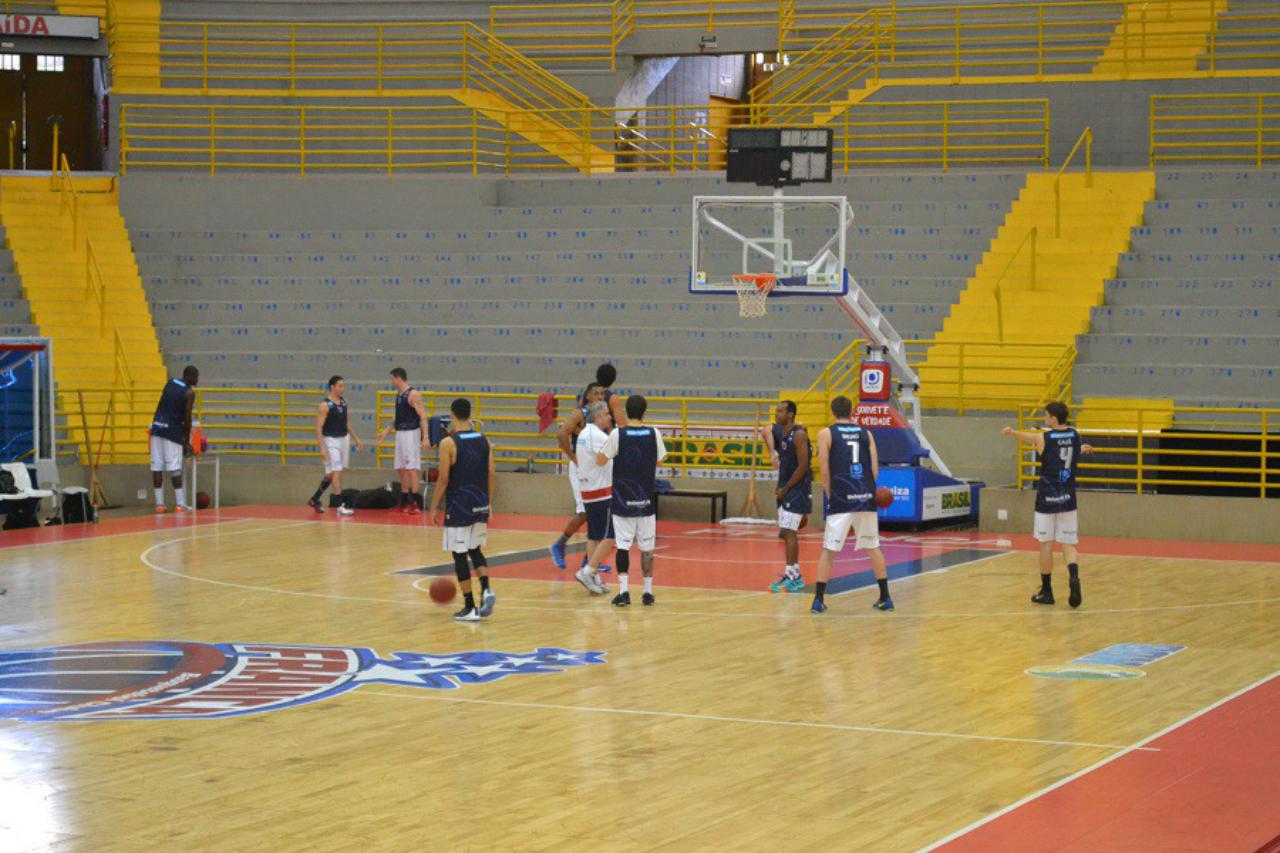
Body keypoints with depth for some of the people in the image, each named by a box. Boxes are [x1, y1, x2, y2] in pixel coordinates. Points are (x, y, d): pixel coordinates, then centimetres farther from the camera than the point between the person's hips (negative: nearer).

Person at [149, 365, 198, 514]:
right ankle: (180, 504, -1)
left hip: (157, 427, 5)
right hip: (173, 431, -5)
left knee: (157, 467, 4)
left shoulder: (170, 383, 13)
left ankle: (159, 504, 4)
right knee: (175, 469, -3)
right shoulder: (189, 392, -6)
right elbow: (187, 418, -8)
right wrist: (187, 441, 1)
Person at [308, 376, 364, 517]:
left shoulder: (343, 401, 8)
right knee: (336, 472, -11)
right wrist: (322, 448, -24)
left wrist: (356, 438, 16)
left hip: (344, 439, 8)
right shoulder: (325, 405, -15)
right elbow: (318, 427, -17)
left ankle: (314, 500, 28)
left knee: (331, 473, 14)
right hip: (331, 440, -8)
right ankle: (340, 506, -10)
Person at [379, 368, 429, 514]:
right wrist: (386, 431, 24)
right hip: (400, 433, 9)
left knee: (411, 469, -9)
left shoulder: (413, 395, -13)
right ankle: (404, 501, 19)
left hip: (411, 434, -9)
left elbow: (423, 416, -16)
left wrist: (425, 437, -23)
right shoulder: (398, 395, 14)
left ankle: (414, 502, -7)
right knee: (401, 469, 11)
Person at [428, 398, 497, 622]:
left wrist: (434, 508, -2)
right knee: (475, 550, 21)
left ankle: (470, 608, 3)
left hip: (458, 507, -5)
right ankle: (486, 590, 0)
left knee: (459, 555, 3)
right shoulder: (483, 440, 4)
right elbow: (492, 476, 6)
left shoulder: (448, 443, -12)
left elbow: (443, 479, -12)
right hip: (480, 507, 5)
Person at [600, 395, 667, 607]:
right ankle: (648, 592, 13)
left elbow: (601, 460, -3)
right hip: (646, 501, 2)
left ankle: (623, 591, -9)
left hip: (622, 500, -2)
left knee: (622, 545, 0)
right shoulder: (654, 434, -3)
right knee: (647, 547, 9)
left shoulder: (617, 434, -9)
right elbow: (660, 459, 10)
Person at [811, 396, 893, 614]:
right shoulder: (866, 434, 11)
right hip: (866, 498, 3)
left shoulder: (826, 434, 2)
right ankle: (885, 598, 16)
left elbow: (824, 470, -3)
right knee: (873, 547, 14)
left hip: (841, 500, -3)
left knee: (829, 550, 1)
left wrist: (830, 495, 6)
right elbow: (875, 469, 6)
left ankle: (819, 599, -3)